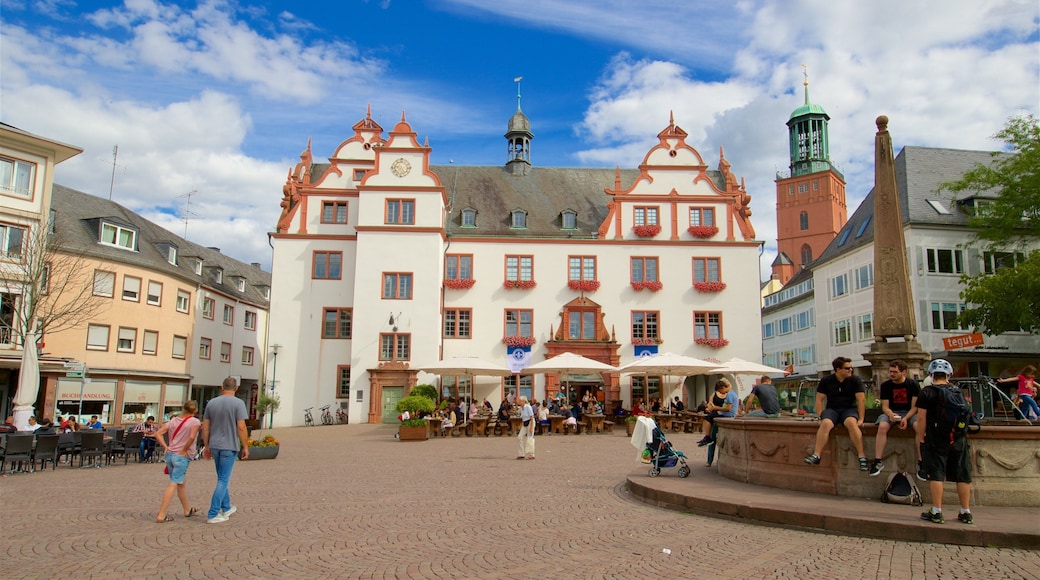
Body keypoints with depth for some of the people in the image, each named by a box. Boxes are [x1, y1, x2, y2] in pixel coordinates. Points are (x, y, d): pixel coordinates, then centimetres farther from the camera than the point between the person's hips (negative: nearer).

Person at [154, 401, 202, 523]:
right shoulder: (195, 422, -8)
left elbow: (158, 433, 4)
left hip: (170, 454, 7)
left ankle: (188, 509, 34)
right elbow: (192, 437, -24)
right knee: (173, 484, -5)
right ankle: (161, 515, -9)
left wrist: (165, 446, 4)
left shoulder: (173, 420, 9)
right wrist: (184, 450, -11)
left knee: (181, 483, 19)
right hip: (182, 457, -6)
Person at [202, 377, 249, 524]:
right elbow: (241, 427, -15)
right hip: (229, 446, -5)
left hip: (214, 446, 5)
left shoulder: (211, 403, 5)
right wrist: (245, 447, -7)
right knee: (223, 480, 1)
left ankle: (226, 508, 32)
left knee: (222, 478, 20)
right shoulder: (238, 403, -10)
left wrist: (206, 446, 16)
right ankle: (212, 514, 1)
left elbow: (205, 427, 8)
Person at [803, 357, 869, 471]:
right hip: (832, 409, 1)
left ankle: (862, 457, -30)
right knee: (825, 424, -32)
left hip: (849, 409, -1)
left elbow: (861, 399, -4)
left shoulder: (855, 380, 1)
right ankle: (816, 456, -36)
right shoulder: (826, 381, 3)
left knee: (851, 423, -35)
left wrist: (861, 419, -12)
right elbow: (819, 399, 5)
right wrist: (820, 417, -6)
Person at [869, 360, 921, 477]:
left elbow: (915, 406, -5)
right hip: (891, 412, 1)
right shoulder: (886, 385, 1)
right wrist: (890, 414, -24)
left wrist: (906, 418, -22)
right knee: (882, 426, -31)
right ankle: (878, 462, -28)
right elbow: (885, 406, 0)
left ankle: (921, 462, -26)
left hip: (910, 413, -1)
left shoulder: (913, 384, -2)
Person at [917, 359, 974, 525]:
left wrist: (921, 437, -2)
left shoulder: (926, 392, -5)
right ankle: (966, 512, 14)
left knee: (936, 475, -2)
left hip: (936, 438, -4)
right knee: (962, 475, 9)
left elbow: (922, 418, -8)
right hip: (959, 439, 4)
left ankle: (936, 512, -3)